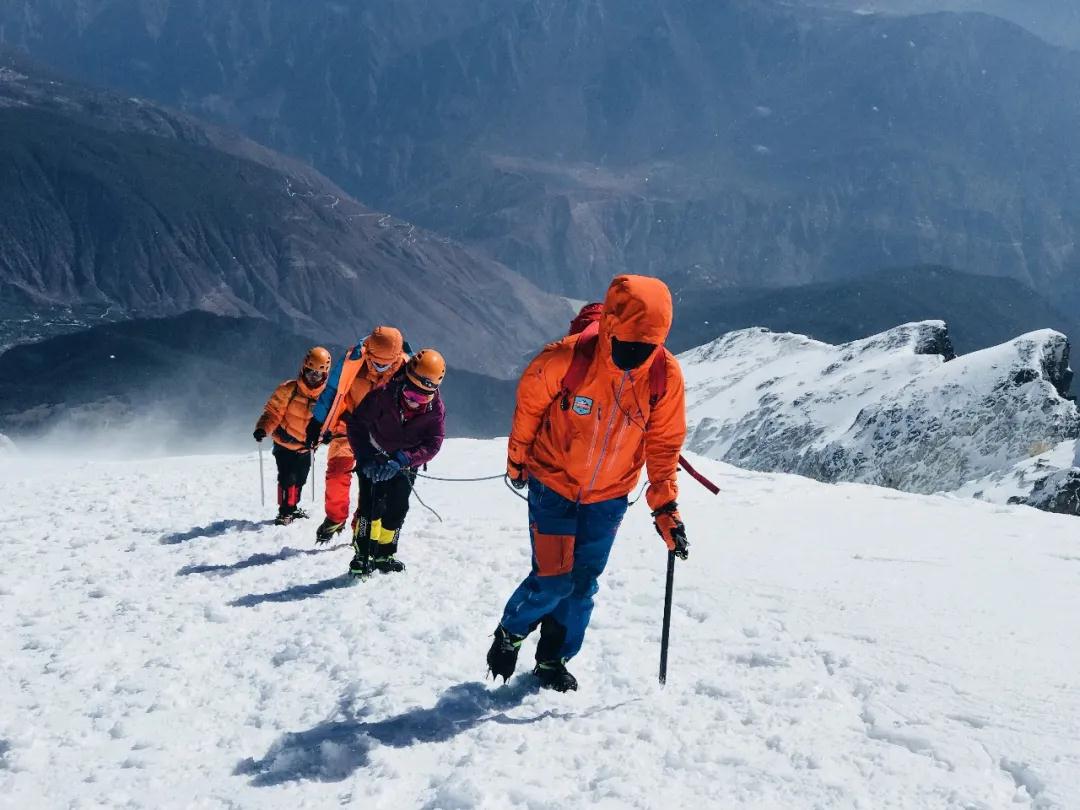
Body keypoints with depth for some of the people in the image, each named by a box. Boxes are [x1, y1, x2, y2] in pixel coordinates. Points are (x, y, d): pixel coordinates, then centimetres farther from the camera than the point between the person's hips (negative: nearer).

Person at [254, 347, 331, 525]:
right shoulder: (289, 390, -20)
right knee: (287, 478, -12)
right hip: (285, 443, -4)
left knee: (300, 479, 18)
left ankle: (293, 508, 37)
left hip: (306, 446, 4)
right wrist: (263, 428, -32)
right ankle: (285, 512, 2)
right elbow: (273, 411, -17)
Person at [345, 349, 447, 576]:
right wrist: (365, 458, -28)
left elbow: (432, 444, -22)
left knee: (397, 509, 2)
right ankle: (362, 555, -13)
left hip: (406, 463, 3)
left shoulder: (436, 410, -20)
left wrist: (400, 461, -35)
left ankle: (384, 555, 19)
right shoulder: (383, 395, -27)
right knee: (371, 504, -16)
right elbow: (356, 424, -19)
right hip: (374, 459, -3)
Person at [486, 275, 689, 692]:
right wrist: (517, 457, 8)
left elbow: (664, 443, -3)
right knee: (553, 580, -6)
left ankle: (553, 660, 31)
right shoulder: (569, 357, -25)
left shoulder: (666, 374, -15)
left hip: (609, 497, 3)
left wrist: (665, 506, -6)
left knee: (583, 584, 10)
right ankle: (509, 634, 24)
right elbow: (529, 400, -5)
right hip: (553, 485, -3)